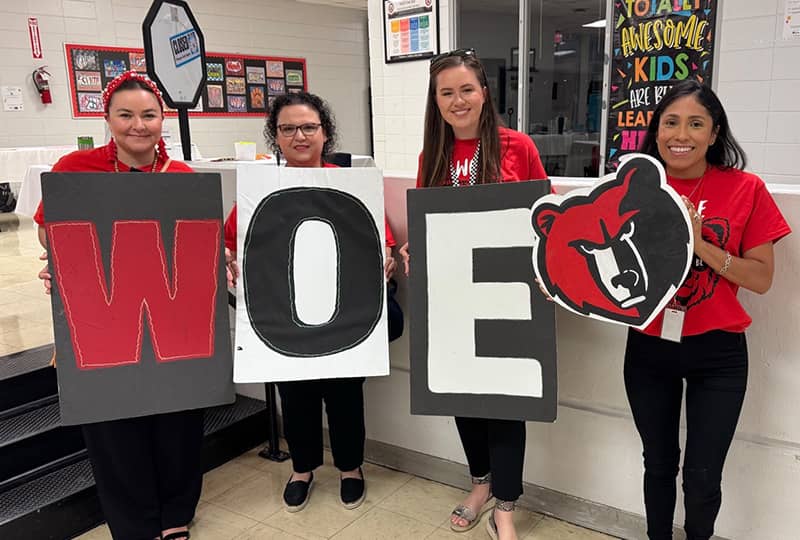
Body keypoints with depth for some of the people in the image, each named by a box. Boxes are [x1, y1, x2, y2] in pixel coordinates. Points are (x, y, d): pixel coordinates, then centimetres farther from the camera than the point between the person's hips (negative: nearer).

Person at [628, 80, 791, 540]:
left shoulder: (746, 189, -6)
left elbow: (762, 279, -8)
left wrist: (700, 245, -21)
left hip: (717, 352, -1)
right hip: (648, 347, 2)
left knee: (703, 475, 4)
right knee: (659, 464, 17)